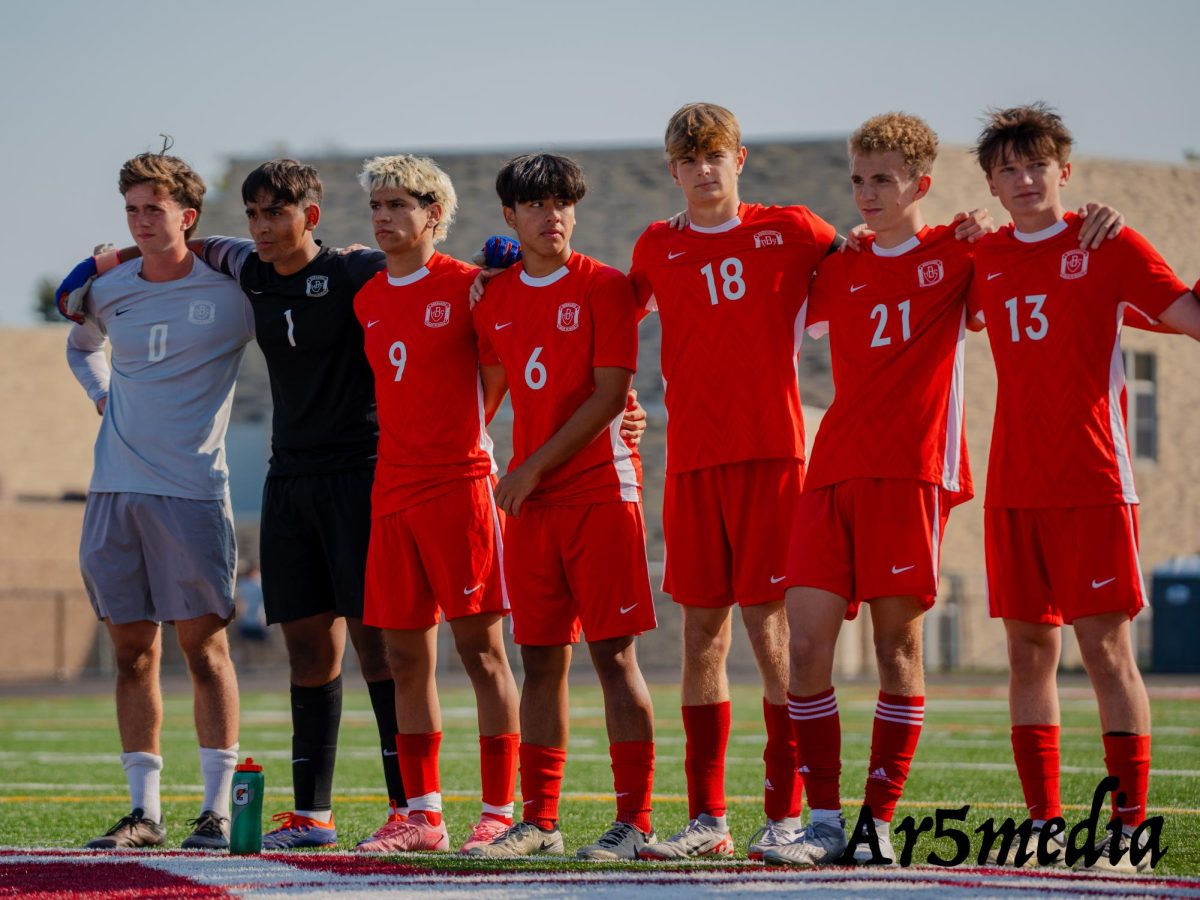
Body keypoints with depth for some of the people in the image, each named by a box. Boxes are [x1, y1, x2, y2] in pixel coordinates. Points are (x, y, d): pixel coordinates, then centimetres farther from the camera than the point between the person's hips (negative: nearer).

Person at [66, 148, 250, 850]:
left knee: (205, 645, -4)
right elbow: (81, 345, 32)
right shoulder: (109, 292, 11)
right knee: (133, 648, 5)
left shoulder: (230, 292, -2)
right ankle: (144, 810, 8)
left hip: (192, 489, -4)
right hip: (115, 490, 4)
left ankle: (218, 806, 0)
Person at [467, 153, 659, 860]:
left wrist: (536, 466, -10)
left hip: (600, 488, -5)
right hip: (528, 498, 5)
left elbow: (609, 395, -9)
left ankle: (635, 822, -7)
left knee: (614, 653, -7)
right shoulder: (496, 299, 12)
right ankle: (539, 822, 11)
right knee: (541, 659, 6)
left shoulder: (603, 287, -4)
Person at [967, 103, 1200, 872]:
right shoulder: (985, 259, 12)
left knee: (1106, 647, -8)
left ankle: (1131, 828, -6)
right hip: (1015, 486, 5)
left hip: (1093, 483, -5)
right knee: (1029, 650, 5)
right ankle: (1044, 824, 10)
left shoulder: (1107, 245, -1)